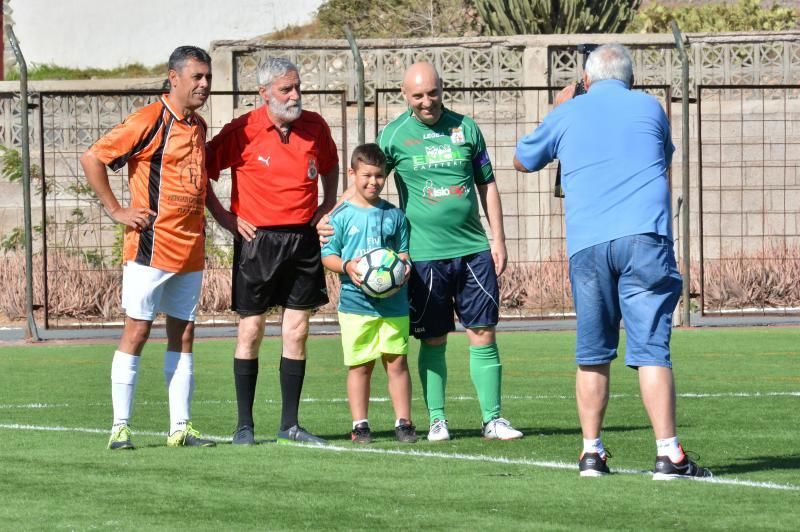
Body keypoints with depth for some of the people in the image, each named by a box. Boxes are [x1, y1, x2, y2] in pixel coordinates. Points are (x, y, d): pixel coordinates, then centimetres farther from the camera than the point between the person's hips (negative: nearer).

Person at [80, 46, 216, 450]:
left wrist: (214, 217, 16)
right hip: (151, 246, -7)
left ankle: (180, 427, 10)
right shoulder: (149, 121, -10)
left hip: (190, 248, 7)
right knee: (137, 330, -5)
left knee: (183, 334, 7)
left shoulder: (198, 127, 13)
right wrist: (116, 210, -11)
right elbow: (92, 159, -11)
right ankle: (120, 427, -3)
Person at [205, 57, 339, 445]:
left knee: (297, 332, 3)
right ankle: (244, 425, 6)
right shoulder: (242, 132, -8)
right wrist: (224, 217, -3)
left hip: (303, 238, 3)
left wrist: (329, 203, 14)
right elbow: (202, 171, 0)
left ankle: (289, 424, 9)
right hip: (257, 239, -3)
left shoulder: (315, 127, 5)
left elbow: (329, 165, 26)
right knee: (250, 331, -1)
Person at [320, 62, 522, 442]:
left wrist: (498, 238, 9)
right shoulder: (394, 135, 1)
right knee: (434, 339, 3)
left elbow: (487, 185, 13)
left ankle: (492, 419, 5)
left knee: (483, 334, 0)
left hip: (473, 250, 2)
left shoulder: (465, 128, 7)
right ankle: (436, 419, 12)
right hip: (425, 253, -2)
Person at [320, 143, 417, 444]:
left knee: (397, 361, 1)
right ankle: (360, 425, 9)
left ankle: (403, 422, 7)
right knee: (360, 365, 2)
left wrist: (403, 265, -6)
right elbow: (327, 255, 1)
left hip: (393, 303, 2)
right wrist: (347, 266, -17)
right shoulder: (342, 216, 0)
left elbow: (403, 251, 16)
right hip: (356, 303, -2)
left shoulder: (394, 215, 9)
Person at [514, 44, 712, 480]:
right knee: (651, 349, -5)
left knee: (593, 355, 11)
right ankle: (668, 453, -12)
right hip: (644, 239, -1)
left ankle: (591, 452, 10)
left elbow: (523, 161, 31)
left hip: (586, 246, 1)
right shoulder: (650, 107, 14)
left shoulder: (567, 114, 14)